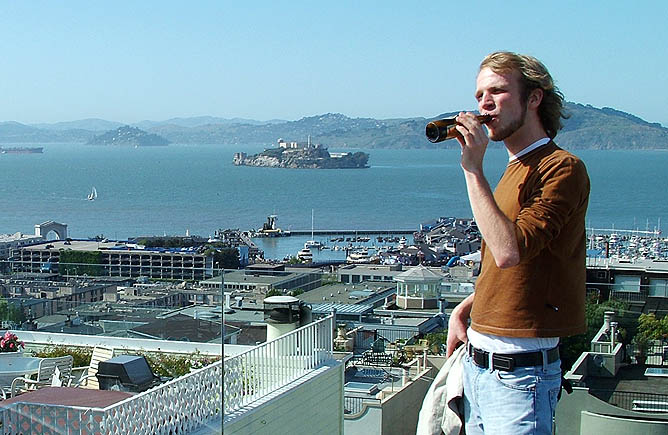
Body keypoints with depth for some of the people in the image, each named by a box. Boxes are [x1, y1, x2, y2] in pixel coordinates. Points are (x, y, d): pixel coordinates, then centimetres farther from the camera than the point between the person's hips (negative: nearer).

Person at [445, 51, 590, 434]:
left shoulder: (562, 167, -13)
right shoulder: (516, 170, 16)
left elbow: (509, 251, -27)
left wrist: (474, 169, -22)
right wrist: (464, 310, 10)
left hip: (519, 372, -9)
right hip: (477, 362, 9)